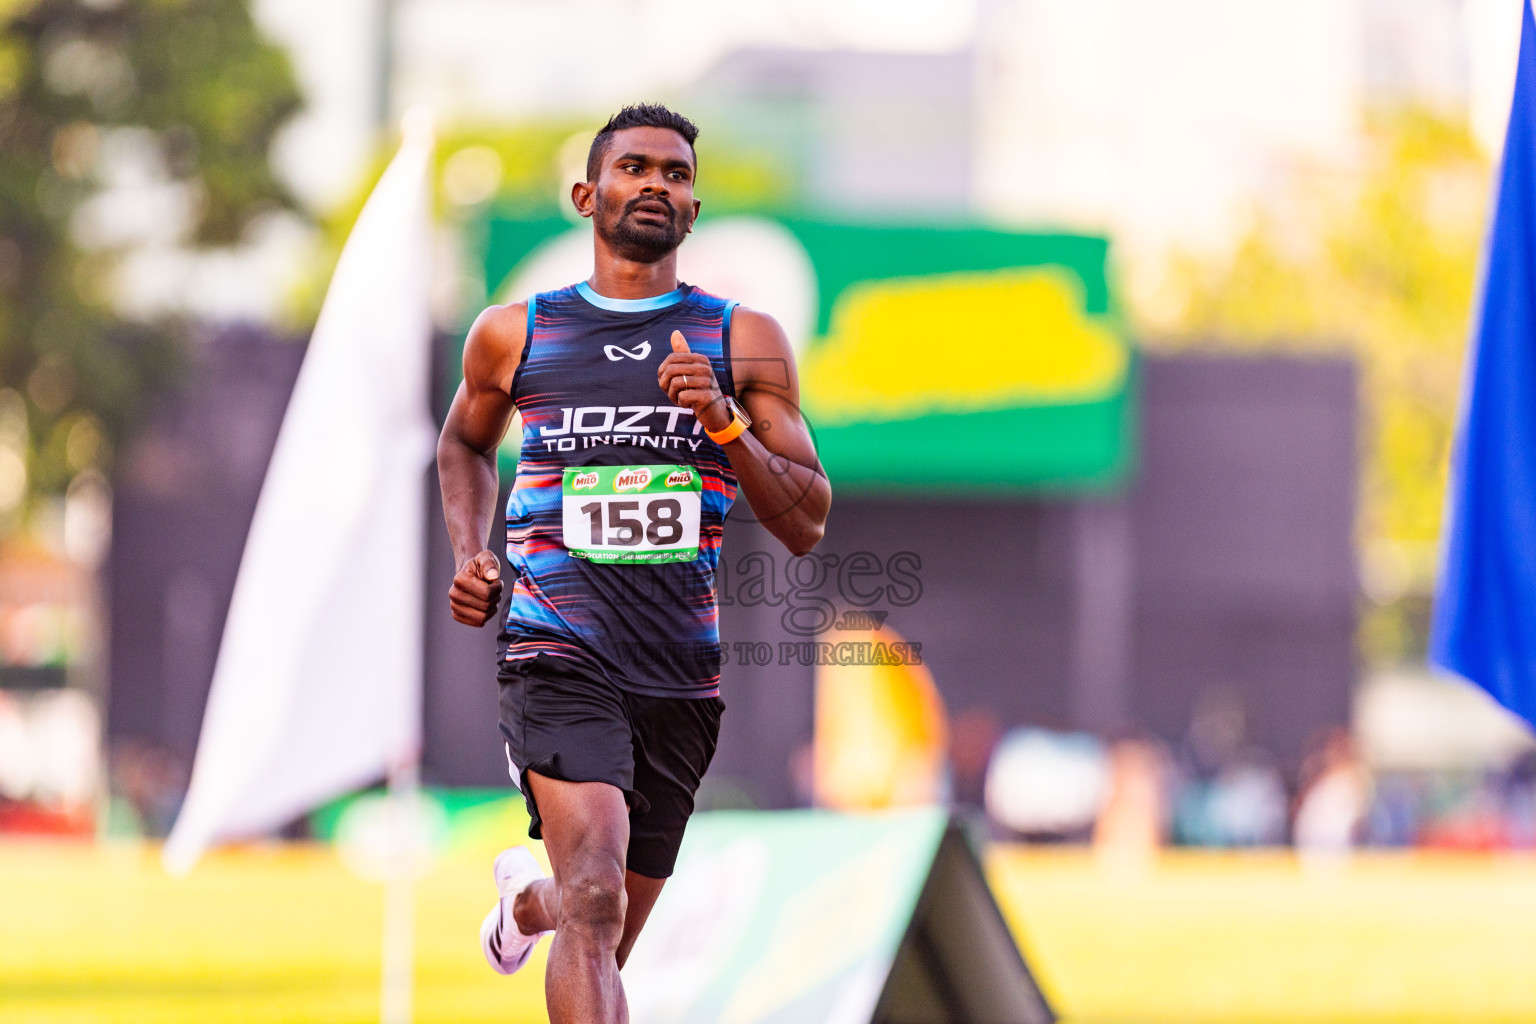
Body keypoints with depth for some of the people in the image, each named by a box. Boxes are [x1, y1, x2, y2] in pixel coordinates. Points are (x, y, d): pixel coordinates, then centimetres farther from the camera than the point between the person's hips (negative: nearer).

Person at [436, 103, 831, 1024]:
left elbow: (807, 525, 2)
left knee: (608, 935, 18)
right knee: (595, 910, -25)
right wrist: (469, 554, 9)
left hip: (683, 672, 3)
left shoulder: (743, 341, 5)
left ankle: (527, 895, 53)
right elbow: (465, 444, 28)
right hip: (559, 656, -3)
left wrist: (723, 422, -14)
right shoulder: (513, 334, 6)